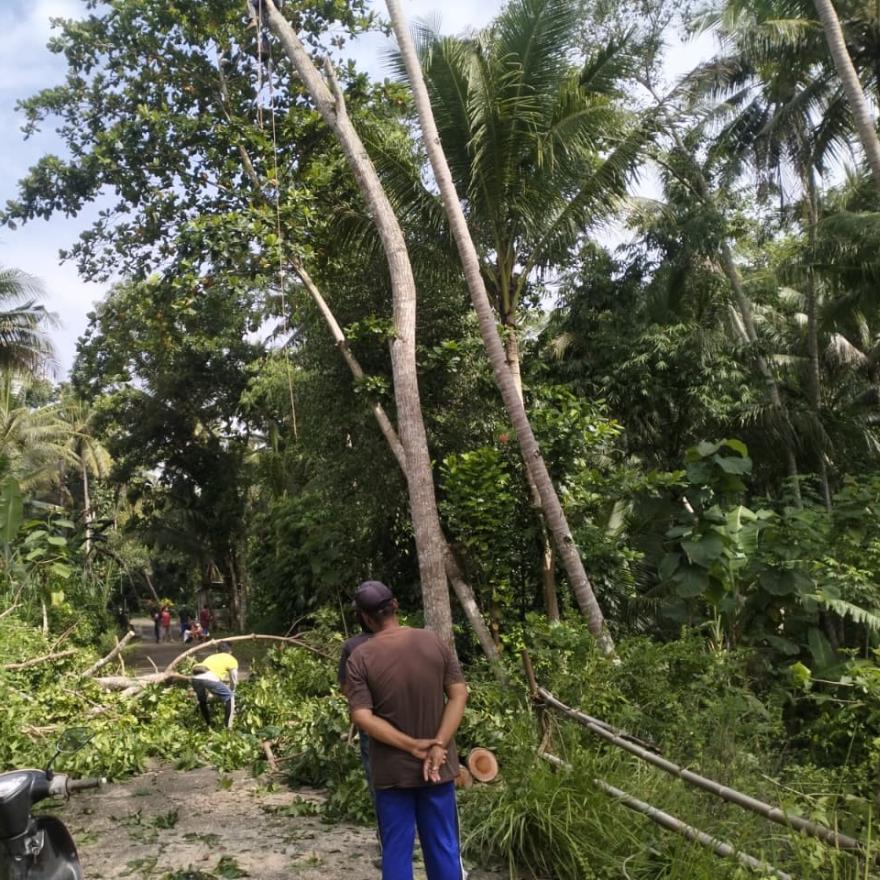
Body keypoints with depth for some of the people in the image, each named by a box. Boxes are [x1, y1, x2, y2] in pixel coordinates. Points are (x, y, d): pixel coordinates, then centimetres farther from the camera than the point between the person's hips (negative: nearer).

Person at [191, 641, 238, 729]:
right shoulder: (231, 659, 27)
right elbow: (234, 681, 28)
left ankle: (208, 725, 37)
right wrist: (231, 691, 46)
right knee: (230, 698, 17)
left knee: (202, 700, 34)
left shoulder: (211, 657, 40)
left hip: (195, 678, 5)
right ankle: (228, 727, 17)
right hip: (209, 678, -5)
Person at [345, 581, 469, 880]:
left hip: (392, 770, -2)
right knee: (443, 846, 13)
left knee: (396, 849, 10)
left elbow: (362, 716, -16)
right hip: (437, 766, 2)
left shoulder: (360, 658, -10)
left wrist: (413, 746, -13)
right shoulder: (433, 642, -4)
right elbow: (459, 694, -7)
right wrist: (438, 745, -11)